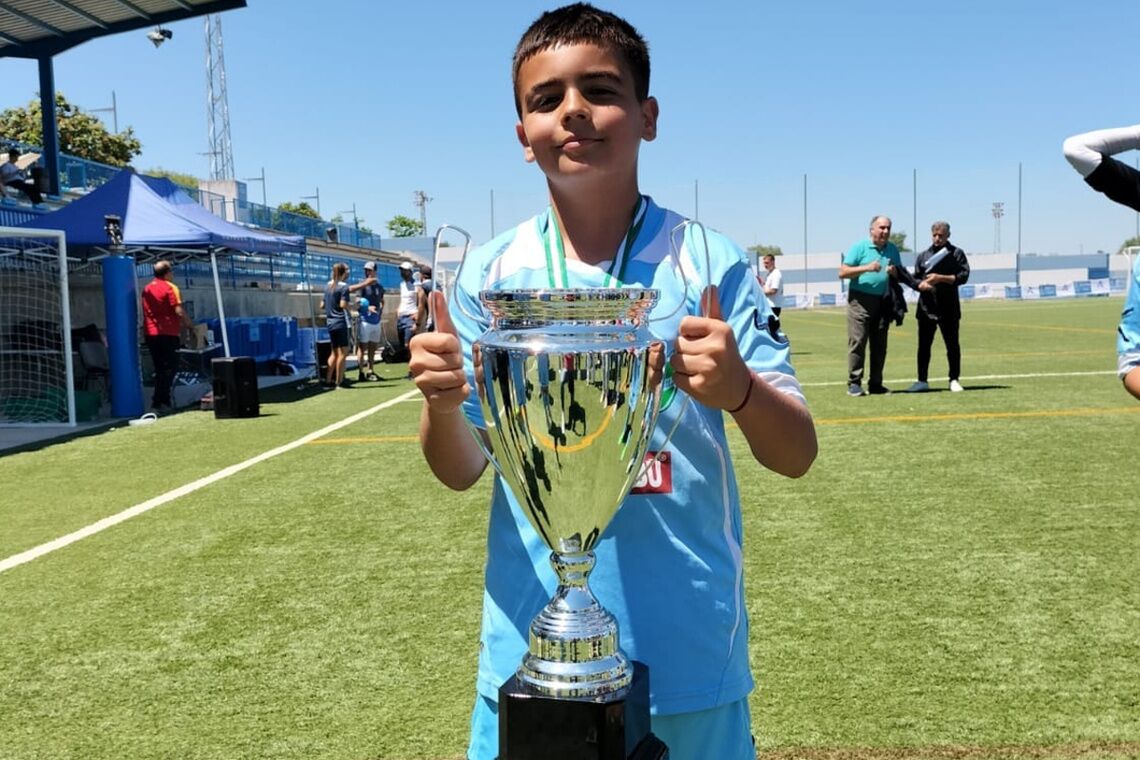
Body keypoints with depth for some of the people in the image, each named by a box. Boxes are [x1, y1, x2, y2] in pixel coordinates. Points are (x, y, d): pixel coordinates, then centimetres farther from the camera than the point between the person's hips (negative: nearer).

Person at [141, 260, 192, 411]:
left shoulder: (147, 288, 14)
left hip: (150, 333, 7)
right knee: (170, 368, -2)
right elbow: (179, 311, -16)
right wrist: (189, 324, -1)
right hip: (167, 332, -7)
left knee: (159, 369, 13)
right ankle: (159, 401, -9)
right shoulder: (170, 287, -7)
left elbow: (148, 311, 20)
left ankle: (163, 400, 13)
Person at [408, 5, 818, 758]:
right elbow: (461, 470, 3)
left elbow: (796, 456, -7)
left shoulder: (710, 263, -8)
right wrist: (442, 404, -19)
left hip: (688, 660, -1)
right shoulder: (490, 274, -2)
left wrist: (740, 389, -28)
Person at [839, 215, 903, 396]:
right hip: (860, 300, -5)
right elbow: (843, 272, -8)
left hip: (883, 301, 5)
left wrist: (894, 272, -3)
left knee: (880, 345, 6)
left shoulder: (893, 249, 15)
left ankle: (875, 383, 13)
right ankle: (854, 383, -7)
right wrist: (866, 268, -19)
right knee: (857, 342, -10)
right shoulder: (859, 247, -1)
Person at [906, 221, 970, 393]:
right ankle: (922, 380, 10)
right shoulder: (923, 256, 13)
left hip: (949, 308, -2)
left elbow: (963, 276, -5)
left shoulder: (957, 254, 5)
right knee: (924, 345, 4)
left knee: (952, 345, 3)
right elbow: (914, 279, 11)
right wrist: (921, 284, -12)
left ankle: (954, 380, 13)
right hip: (926, 307, 2)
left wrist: (941, 278, -17)